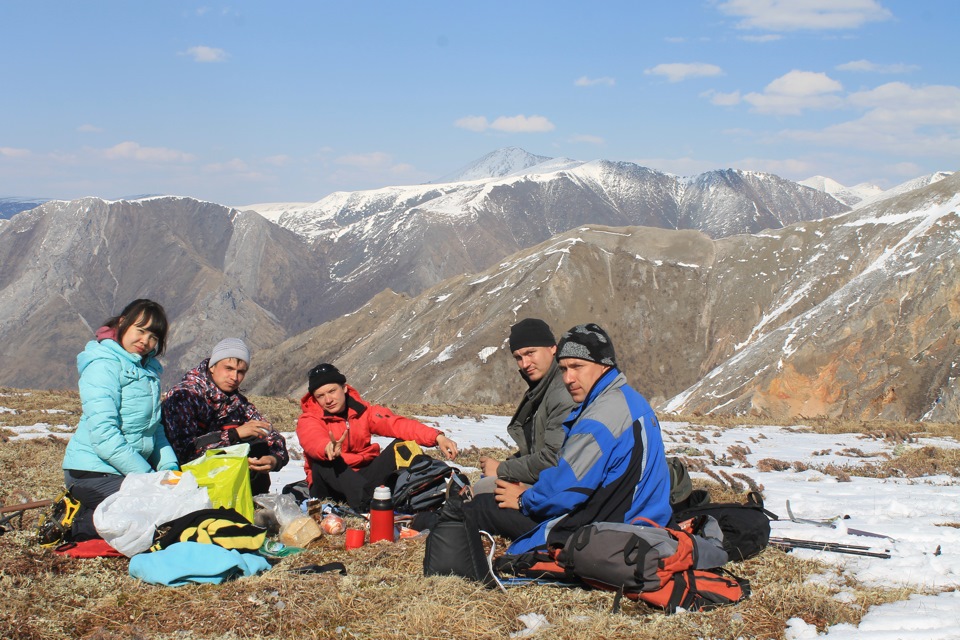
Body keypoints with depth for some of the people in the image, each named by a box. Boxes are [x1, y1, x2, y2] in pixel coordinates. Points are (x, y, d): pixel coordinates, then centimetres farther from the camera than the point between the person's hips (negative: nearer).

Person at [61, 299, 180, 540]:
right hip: (94, 473, -9)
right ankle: (80, 524, -7)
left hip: (130, 469, 9)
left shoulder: (147, 369, 14)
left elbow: (154, 428, 20)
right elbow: (104, 436, -22)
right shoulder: (103, 366, -13)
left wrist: (169, 467, 3)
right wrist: (148, 476, -19)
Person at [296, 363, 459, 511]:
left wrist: (436, 437, -28)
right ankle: (367, 500, -57)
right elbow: (313, 441, -32)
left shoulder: (363, 410, 3)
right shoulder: (308, 420, -8)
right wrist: (328, 448, -57)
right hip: (331, 489, -3)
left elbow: (397, 424, -12)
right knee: (322, 460, -33)